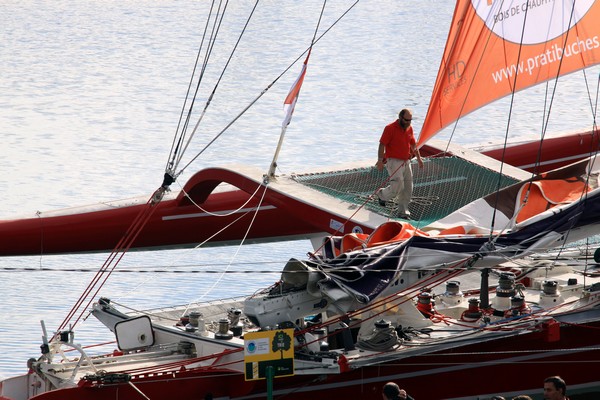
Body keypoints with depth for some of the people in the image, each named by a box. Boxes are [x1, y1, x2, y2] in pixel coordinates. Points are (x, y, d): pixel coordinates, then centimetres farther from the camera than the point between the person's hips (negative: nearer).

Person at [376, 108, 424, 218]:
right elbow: (382, 145, -13)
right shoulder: (390, 128, -11)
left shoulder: (409, 128, 11)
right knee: (398, 187, -16)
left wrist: (419, 158, 20)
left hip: (406, 162, 7)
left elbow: (413, 144, 23)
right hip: (394, 161, -7)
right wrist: (380, 160, -20)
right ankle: (382, 195, 12)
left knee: (407, 188, 3)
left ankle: (403, 211, 11)